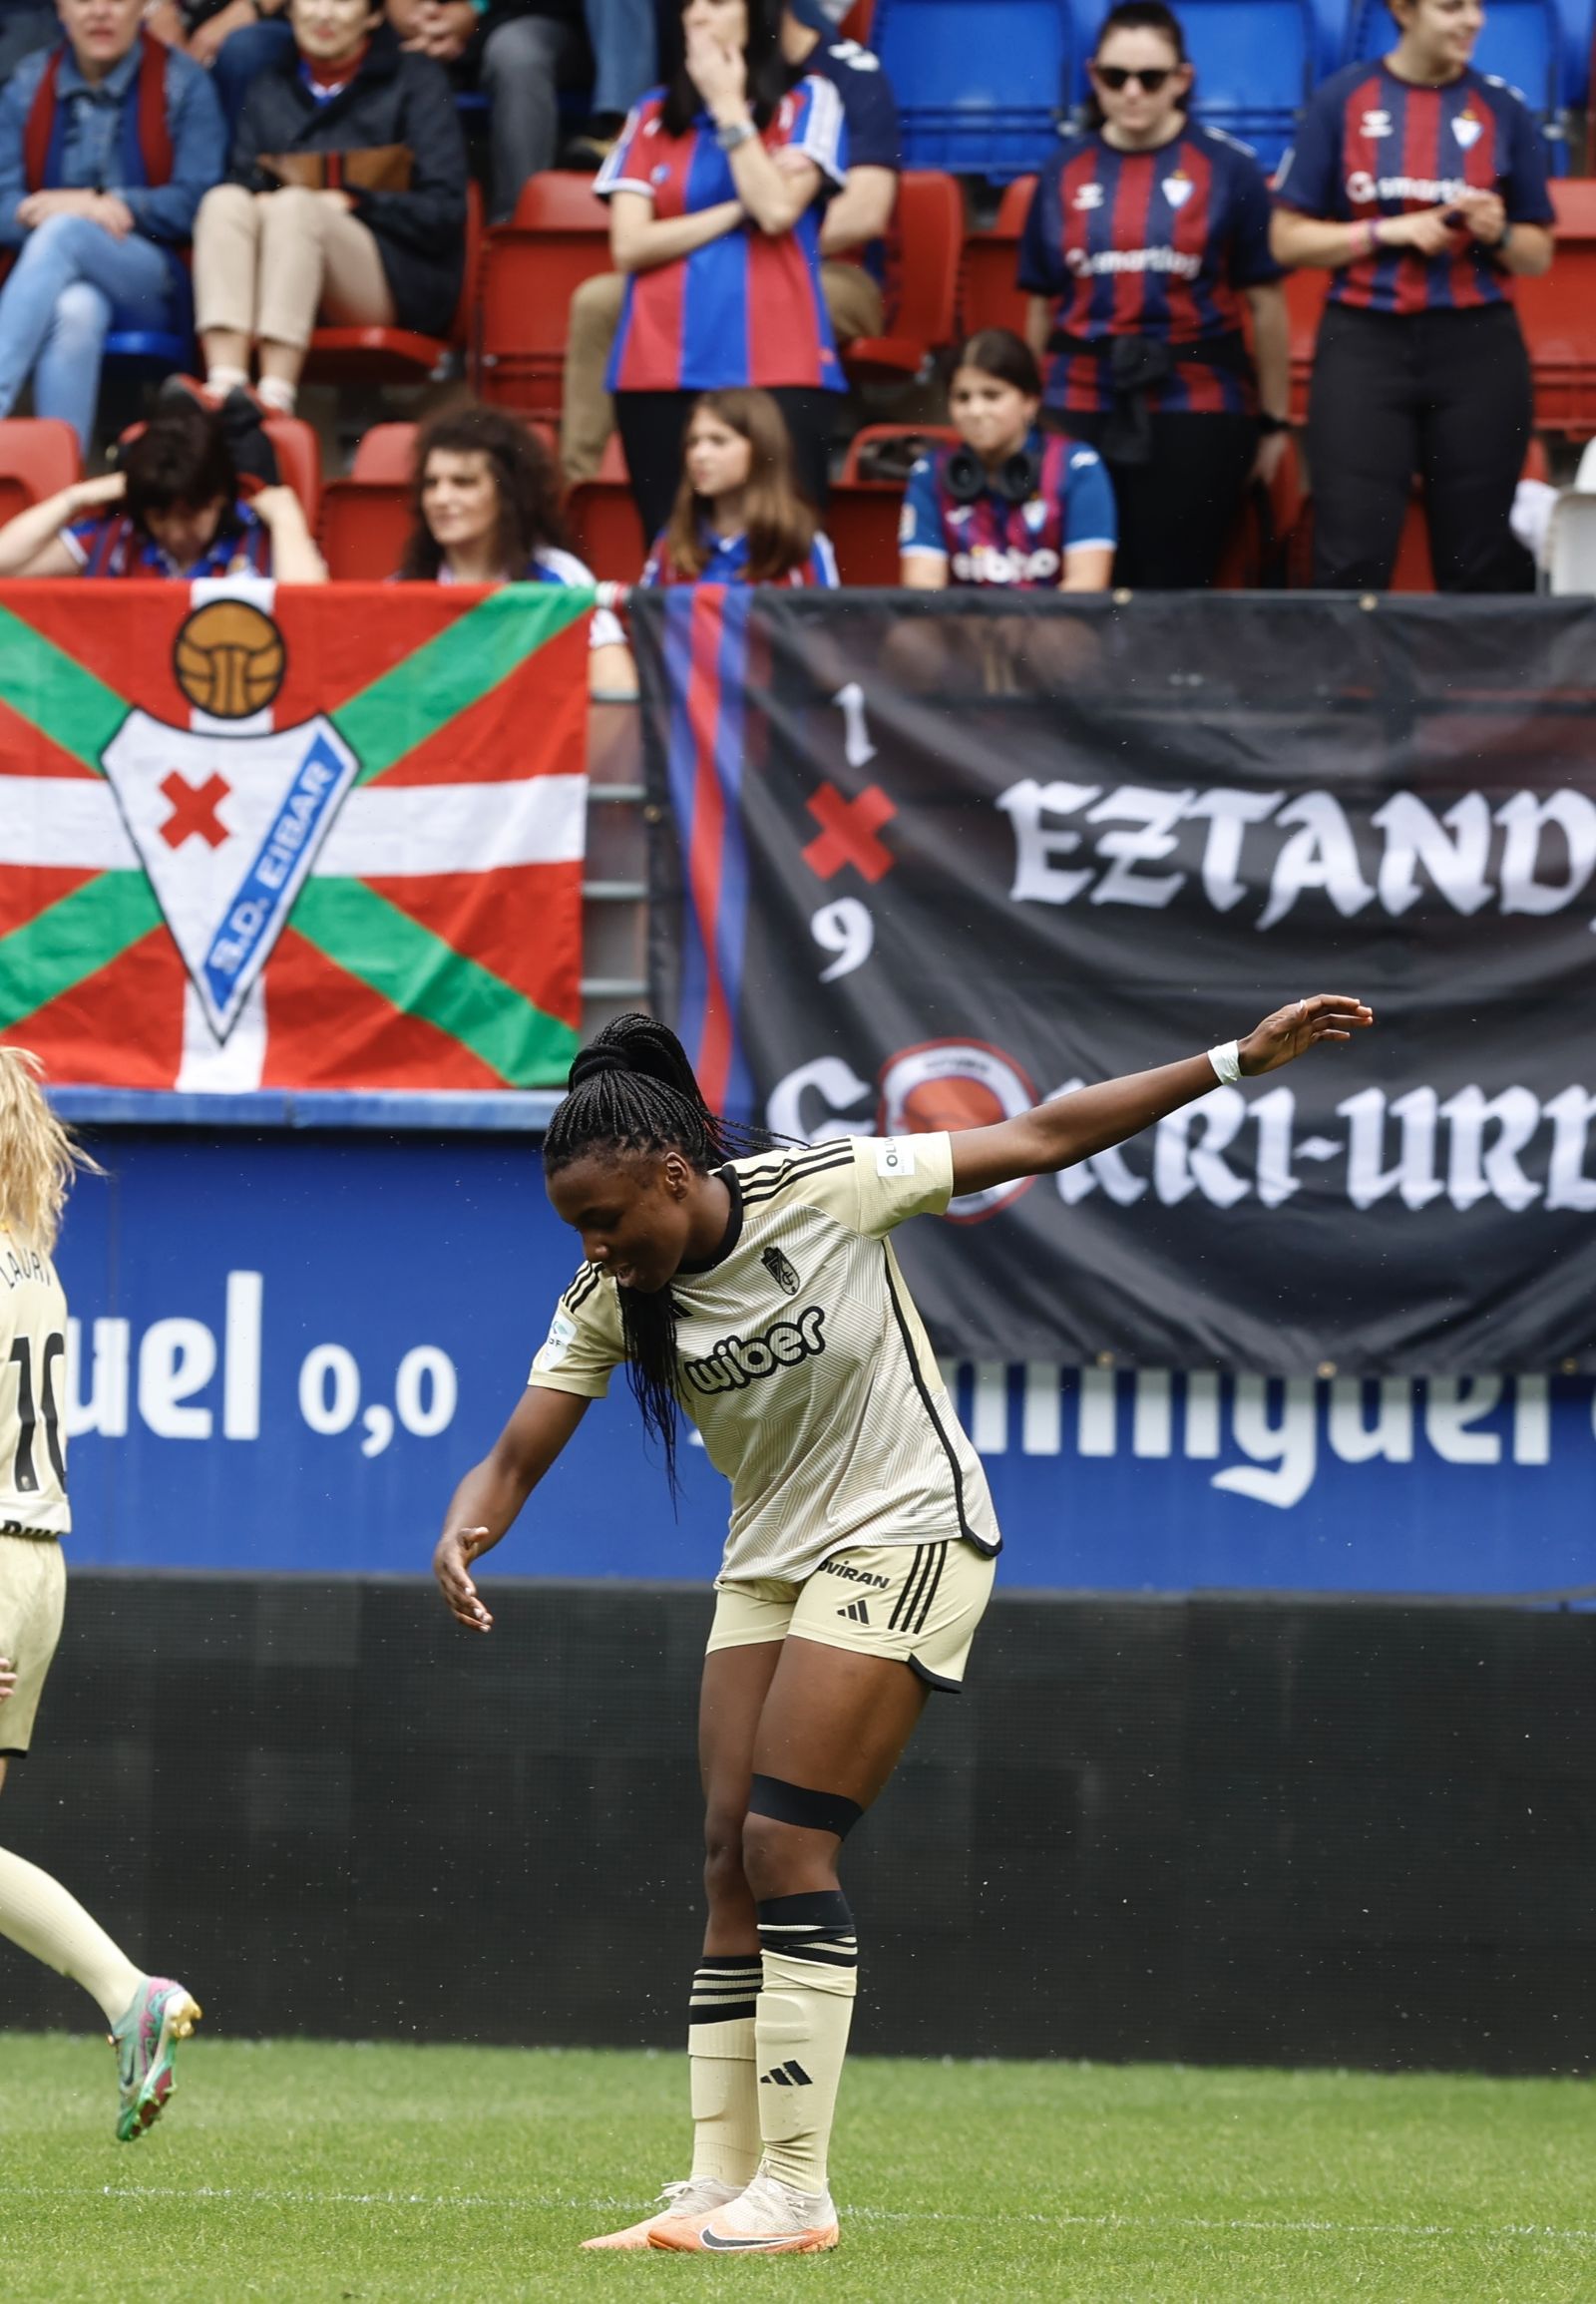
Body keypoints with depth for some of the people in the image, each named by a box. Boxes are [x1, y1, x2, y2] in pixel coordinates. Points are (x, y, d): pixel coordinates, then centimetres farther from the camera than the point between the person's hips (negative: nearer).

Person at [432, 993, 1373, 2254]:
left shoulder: (827, 1188, -18)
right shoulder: (610, 1299, -4)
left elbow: (1040, 1139, -12)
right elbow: (517, 1456, -4)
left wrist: (1238, 1061, -13)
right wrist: (464, 1534, -28)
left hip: (906, 1534, -6)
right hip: (770, 1563, 6)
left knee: (786, 1841, -15)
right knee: (731, 1859, -2)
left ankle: (797, 2192, -13)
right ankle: (722, 2185, 2)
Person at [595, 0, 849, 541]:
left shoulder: (807, 103, 7)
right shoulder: (653, 117, 14)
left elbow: (777, 210, -9)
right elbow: (628, 246, 3)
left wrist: (728, 106, -2)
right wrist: (739, 211, -5)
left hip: (775, 365, -3)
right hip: (663, 368, 3)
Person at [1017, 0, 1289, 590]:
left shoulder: (1227, 170, -1)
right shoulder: (1065, 175, 9)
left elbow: (1265, 304, 0)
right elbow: (1042, 305, 13)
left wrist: (1273, 423, -1)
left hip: (1195, 409, -3)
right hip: (1082, 411, 3)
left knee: (1175, 586, -3)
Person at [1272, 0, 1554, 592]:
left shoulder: (1502, 109, 6)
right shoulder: (1343, 100, 2)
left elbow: (1538, 254, 12)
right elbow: (1289, 239, 3)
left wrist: (1498, 233, -10)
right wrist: (1392, 232, -10)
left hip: (1476, 347, 1)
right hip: (1364, 344, -1)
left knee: (1480, 564, 2)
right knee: (1351, 561, -7)